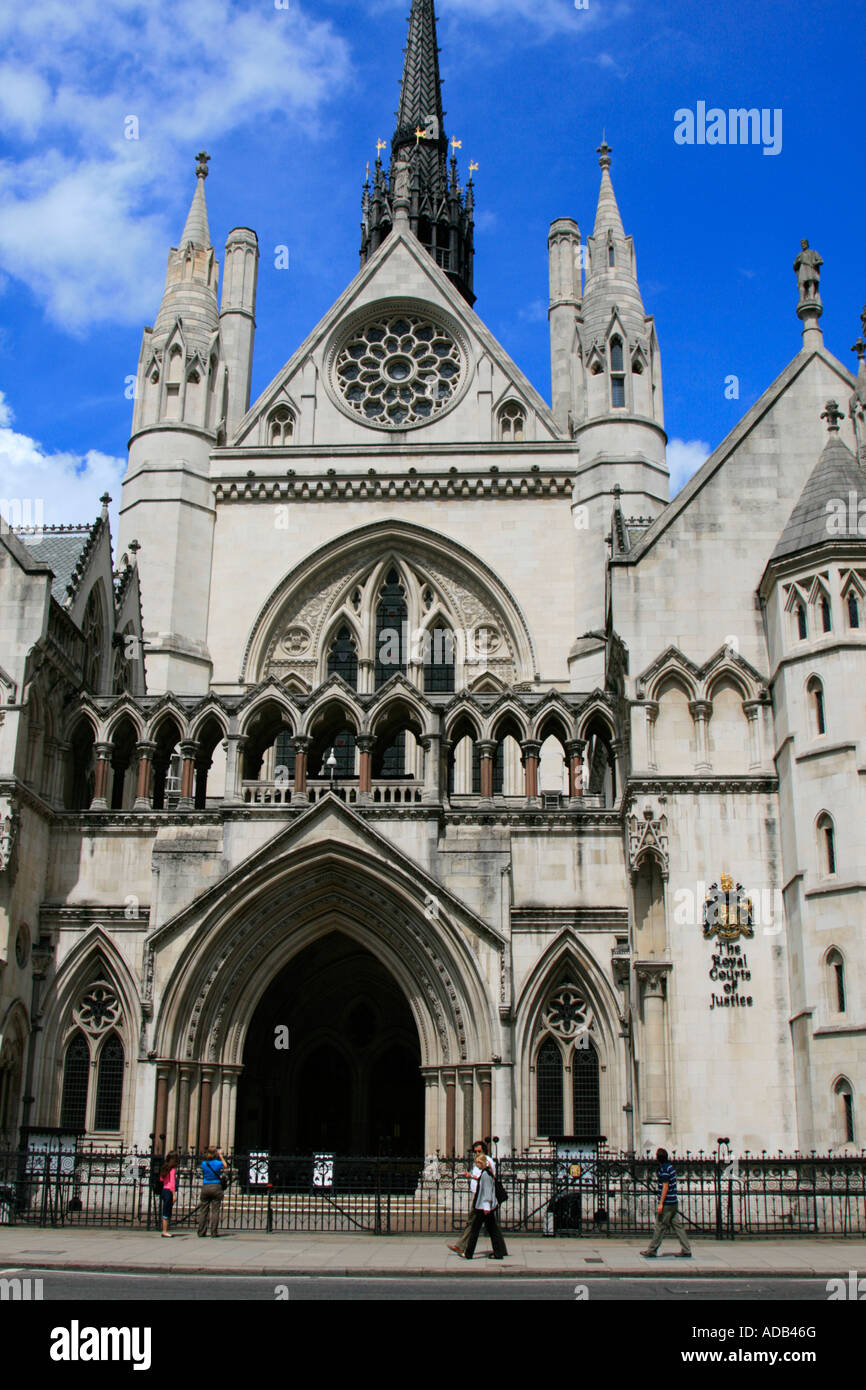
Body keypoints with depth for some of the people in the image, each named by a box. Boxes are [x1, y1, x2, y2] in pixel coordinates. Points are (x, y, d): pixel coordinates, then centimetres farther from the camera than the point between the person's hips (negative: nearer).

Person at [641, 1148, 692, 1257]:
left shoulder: (664, 1169, -15)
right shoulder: (671, 1167, 12)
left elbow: (665, 1187, -19)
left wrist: (661, 1204, -19)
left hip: (667, 1203, -9)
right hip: (674, 1203, 9)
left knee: (660, 1227, -1)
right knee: (677, 1226, 9)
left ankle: (652, 1251, 5)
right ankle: (686, 1250, 8)